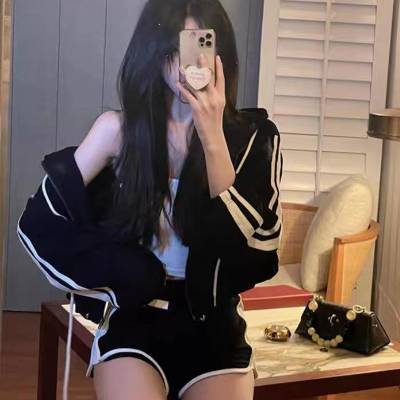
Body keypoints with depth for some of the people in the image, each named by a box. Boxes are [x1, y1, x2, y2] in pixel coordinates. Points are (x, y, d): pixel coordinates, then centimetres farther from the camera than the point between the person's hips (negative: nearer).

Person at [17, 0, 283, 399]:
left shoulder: (252, 136, -1)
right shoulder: (119, 129, -2)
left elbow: (256, 243, -14)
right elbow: (39, 223, 0)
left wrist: (212, 138, -19)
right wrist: (128, 278, -5)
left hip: (215, 322, 1)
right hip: (134, 316, -1)